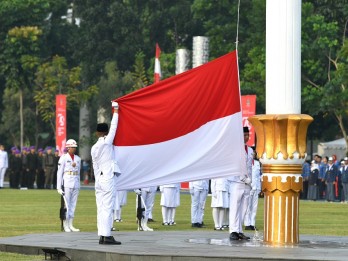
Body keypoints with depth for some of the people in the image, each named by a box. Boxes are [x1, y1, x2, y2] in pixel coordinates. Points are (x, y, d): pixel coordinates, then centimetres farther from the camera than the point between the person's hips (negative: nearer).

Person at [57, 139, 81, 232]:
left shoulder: (78, 159, 13)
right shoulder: (63, 158, -3)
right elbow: (59, 173, -4)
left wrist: (78, 184, 12)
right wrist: (59, 187, -9)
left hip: (76, 183, 5)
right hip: (66, 183, -5)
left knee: (73, 204, 6)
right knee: (66, 204, -6)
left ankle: (70, 225, 9)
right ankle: (65, 225, -3)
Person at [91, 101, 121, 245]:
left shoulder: (94, 148, 12)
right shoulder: (107, 142, -5)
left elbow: (95, 167, 15)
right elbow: (114, 127, 3)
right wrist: (115, 111, 13)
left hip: (99, 179, 7)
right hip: (108, 179, -7)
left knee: (101, 208, 5)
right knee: (108, 208, -9)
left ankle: (102, 236, 4)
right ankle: (107, 236, -13)